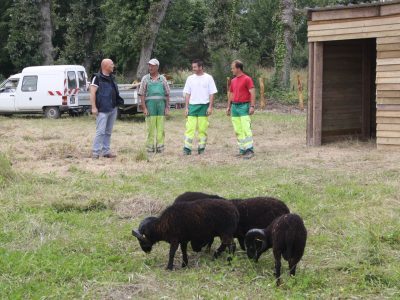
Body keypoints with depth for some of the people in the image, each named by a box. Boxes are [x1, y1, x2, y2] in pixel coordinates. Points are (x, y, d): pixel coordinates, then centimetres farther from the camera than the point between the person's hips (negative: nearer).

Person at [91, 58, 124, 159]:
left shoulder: (111, 78, 17)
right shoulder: (97, 78, -7)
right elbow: (92, 93, -11)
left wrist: (119, 102, 16)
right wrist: (94, 107, -17)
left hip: (113, 109, 8)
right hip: (102, 110, -8)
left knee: (108, 132, 11)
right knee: (101, 131, -12)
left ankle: (106, 151, 16)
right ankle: (95, 152, -9)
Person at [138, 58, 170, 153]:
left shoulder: (162, 79, 10)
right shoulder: (145, 79, 6)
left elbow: (167, 94, 10)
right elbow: (142, 94, 2)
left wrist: (167, 107, 2)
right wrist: (144, 108, -7)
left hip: (161, 106, 1)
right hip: (150, 106, -1)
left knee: (160, 128, 0)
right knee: (151, 128, -2)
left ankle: (160, 147, 4)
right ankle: (150, 148, 3)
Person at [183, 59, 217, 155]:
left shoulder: (208, 78, 2)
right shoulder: (190, 78, 10)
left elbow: (212, 93, 1)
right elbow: (187, 94, 11)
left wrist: (210, 107, -7)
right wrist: (186, 107, 5)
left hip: (204, 105, -2)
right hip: (192, 105, 2)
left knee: (202, 128, 2)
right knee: (190, 127, -5)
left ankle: (201, 148, 11)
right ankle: (187, 148, -7)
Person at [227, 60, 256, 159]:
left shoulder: (247, 79, -6)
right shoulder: (233, 81, 15)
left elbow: (252, 93, -11)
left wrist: (252, 106, -18)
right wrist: (228, 107, 18)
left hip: (244, 106, -7)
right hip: (234, 107, 7)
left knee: (246, 129, -12)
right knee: (238, 130, 7)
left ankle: (249, 150, -12)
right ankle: (242, 150, 12)